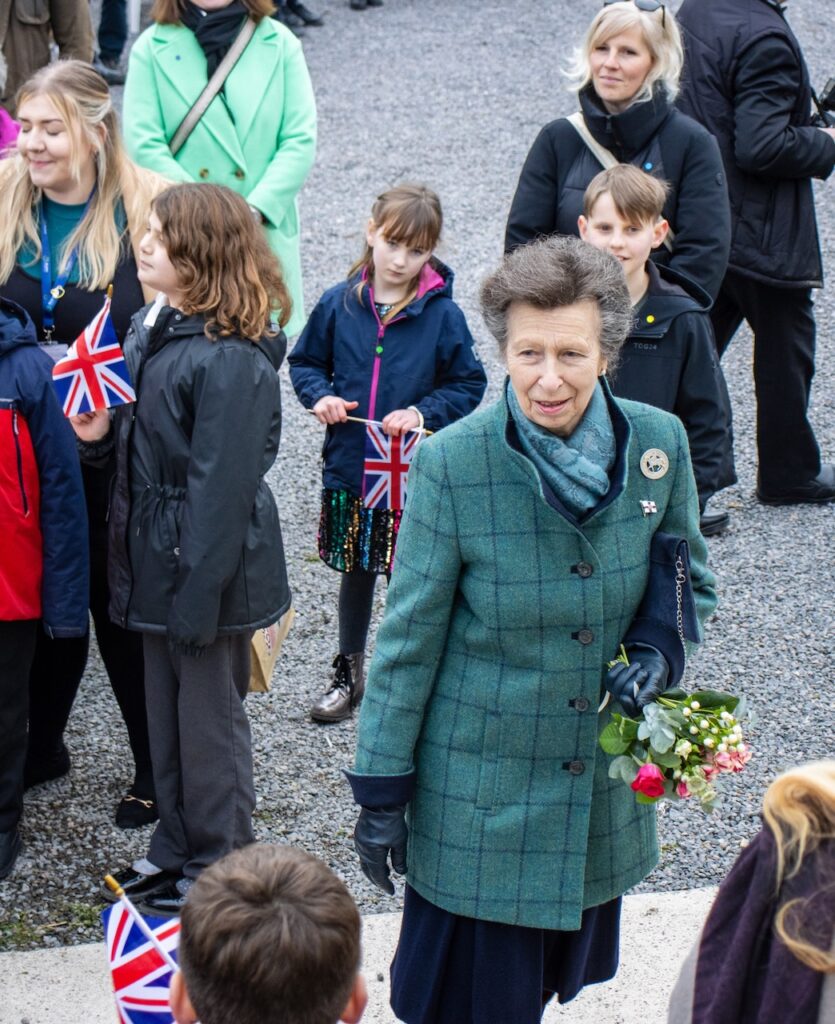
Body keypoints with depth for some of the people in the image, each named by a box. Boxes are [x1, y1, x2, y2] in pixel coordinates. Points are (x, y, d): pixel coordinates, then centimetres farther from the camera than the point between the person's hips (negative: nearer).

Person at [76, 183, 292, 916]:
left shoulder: (231, 359, -24)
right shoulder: (152, 329, 5)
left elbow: (221, 487, -24)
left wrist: (198, 596, -23)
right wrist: (101, 435, -5)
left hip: (211, 567, -9)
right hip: (158, 559, 9)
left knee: (209, 719, 7)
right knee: (166, 711, 20)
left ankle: (218, 868, 23)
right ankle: (176, 849, 37)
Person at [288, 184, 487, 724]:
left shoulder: (442, 314, -9)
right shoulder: (339, 304, -2)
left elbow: (469, 385, -2)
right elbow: (305, 361, 11)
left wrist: (422, 412, -17)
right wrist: (320, 396, -9)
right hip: (349, 470, 3)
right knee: (356, 572, 18)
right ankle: (349, 673, 34)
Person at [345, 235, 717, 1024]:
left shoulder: (658, 444, -8)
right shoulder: (451, 463, -17)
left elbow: (687, 582, 8)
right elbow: (409, 637, -10)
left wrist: (660, 650, -14)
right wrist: (380, 790, -6)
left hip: (604, 784, 4)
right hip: (480, 792, -3)